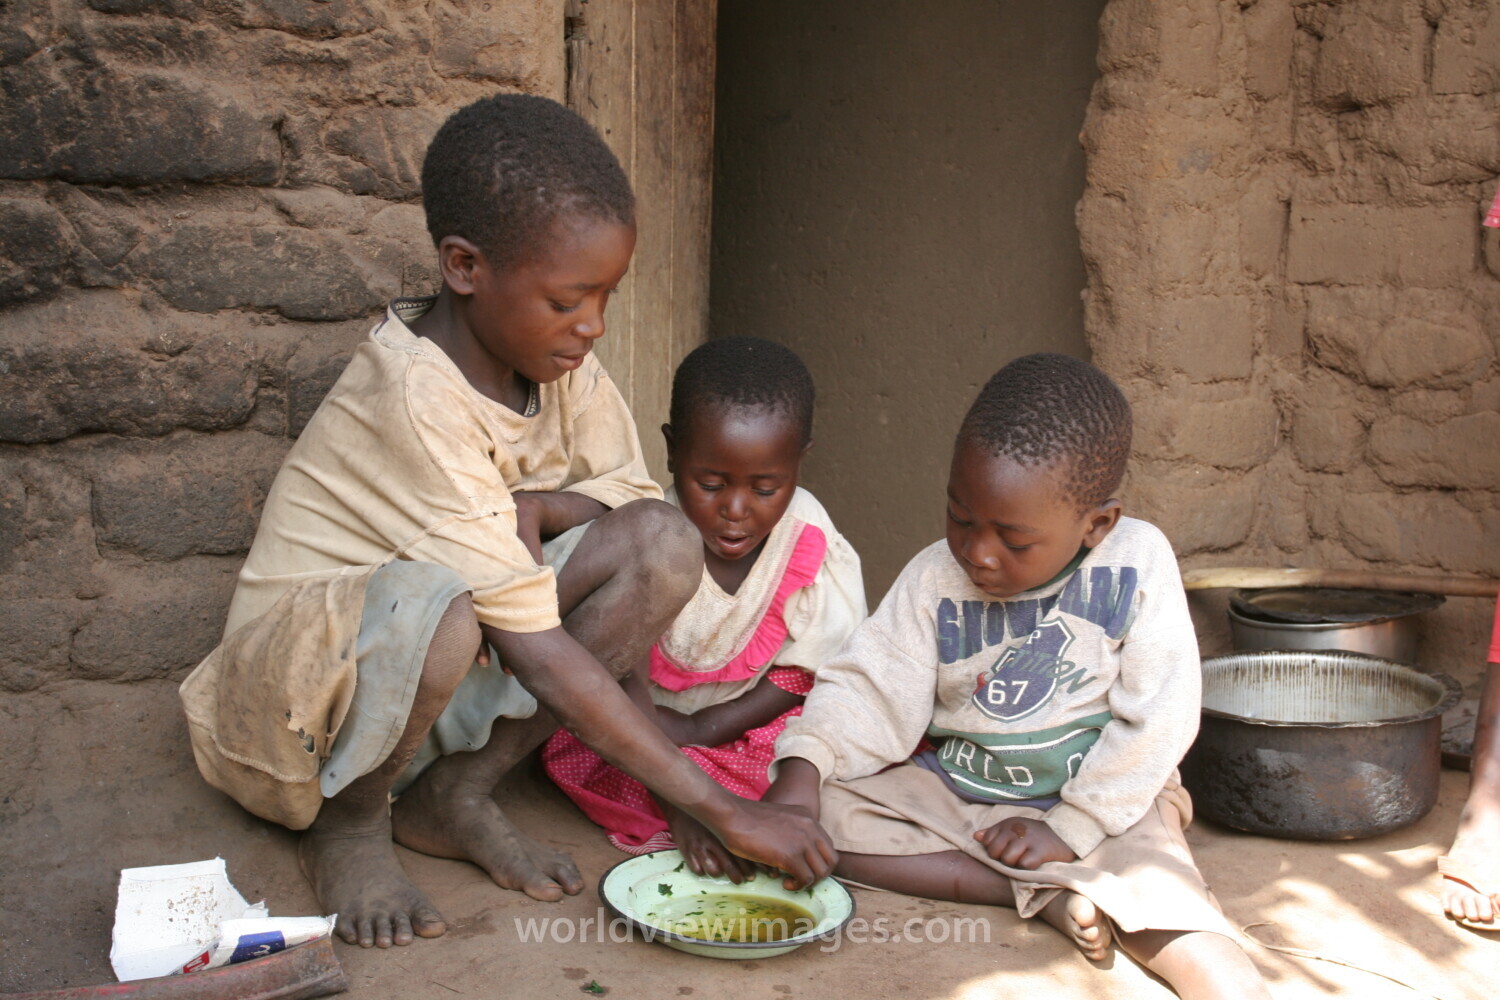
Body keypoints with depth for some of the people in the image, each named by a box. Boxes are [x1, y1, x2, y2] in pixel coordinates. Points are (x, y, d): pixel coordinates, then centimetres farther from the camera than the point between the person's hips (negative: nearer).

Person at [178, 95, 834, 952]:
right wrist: (724, 809, -31)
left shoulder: (560, 357, -7)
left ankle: (453, 793, -4)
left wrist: (527, 507, -19)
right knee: (437, 605, -41)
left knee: (662, 545, -15)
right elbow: (541, 654, -32)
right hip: (297, 696, -6)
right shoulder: (415, 397, -29)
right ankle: (350, 818, -8)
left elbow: (632, 493, 4)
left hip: (440, 684, 7)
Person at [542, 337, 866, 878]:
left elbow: (810, 669, -8)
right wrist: (681, 806, -40)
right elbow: (625, 684, -27)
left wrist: (701, 727, -19)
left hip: (753, 726, 1)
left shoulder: (811, 543, -15)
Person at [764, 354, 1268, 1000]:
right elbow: (871, 691, -8)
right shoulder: (934, 579, -8)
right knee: (815, 814, -19)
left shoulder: (1137, 562, -13)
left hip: (1099, 802, -4)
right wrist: (803, 766, -27)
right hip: (950, 792, 4)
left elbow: (1157, 717, -13)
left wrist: (1068, 828, -16)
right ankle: (1041, 896, -21)